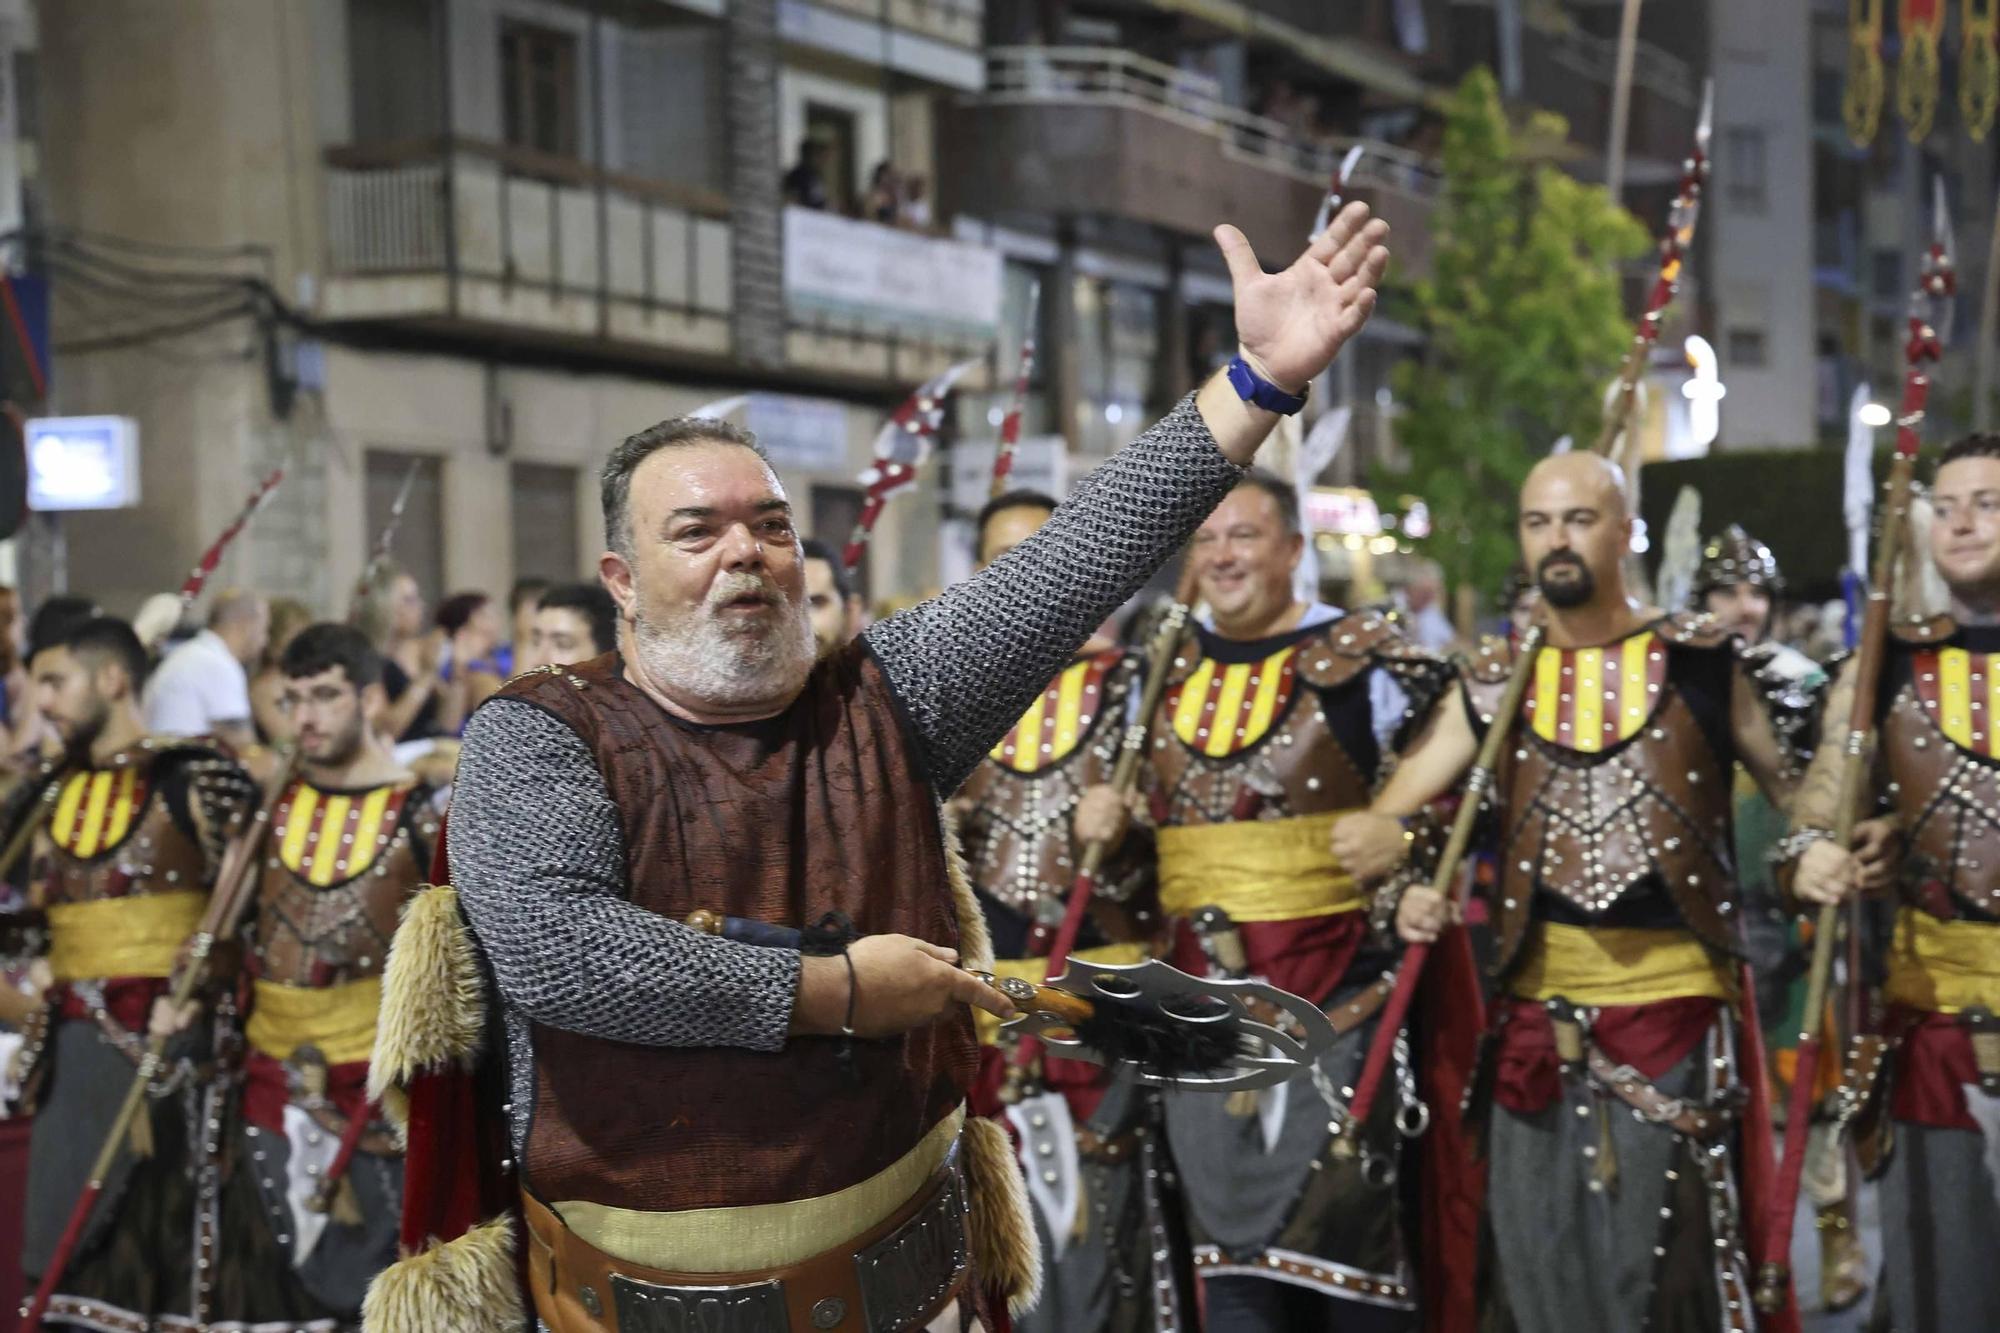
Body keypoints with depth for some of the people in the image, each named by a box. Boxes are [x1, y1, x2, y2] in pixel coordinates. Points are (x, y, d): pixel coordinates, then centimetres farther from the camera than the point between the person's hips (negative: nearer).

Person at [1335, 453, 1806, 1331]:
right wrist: (1409, 878, -14)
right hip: (1538, 1018, 3)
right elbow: (1383, 821, 7)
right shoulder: (1493, 685, 7)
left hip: (1674, 1010, -3)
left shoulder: (1703, 661, 0)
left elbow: (1803, 800, 8)